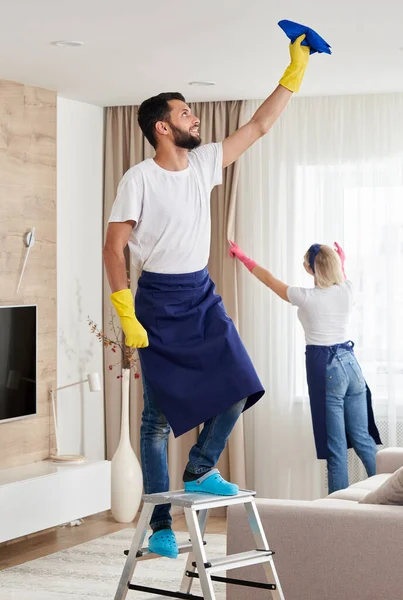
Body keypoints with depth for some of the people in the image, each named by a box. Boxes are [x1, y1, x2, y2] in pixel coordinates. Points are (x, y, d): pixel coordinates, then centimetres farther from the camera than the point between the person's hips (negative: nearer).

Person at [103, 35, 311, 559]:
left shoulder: (204, 163, 5)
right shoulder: (139, 179, -12)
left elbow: (259, 126, 10)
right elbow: (114, 246, -12)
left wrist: (295, 72, 5)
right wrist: (127, 317, -17)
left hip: (203, 297, 6)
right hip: (158, 301, -6)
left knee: (239, 385, -5)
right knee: (159, 414, -1)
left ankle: (200, 471, 18)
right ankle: (160, 523, 8)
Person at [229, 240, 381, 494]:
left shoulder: (306, 297, -9)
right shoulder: (348, 290, 1)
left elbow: (268, 278, 6)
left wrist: (243, 257, 19)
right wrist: (342, 262, 47)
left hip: (325, 367, -5)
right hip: (351, 363, 5)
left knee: (336, 444, -1)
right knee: (363, 437, 11)